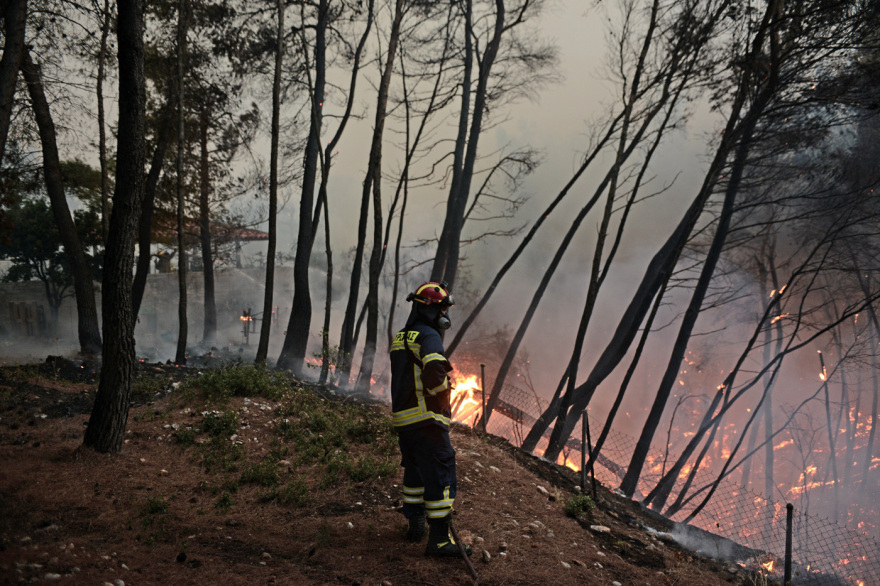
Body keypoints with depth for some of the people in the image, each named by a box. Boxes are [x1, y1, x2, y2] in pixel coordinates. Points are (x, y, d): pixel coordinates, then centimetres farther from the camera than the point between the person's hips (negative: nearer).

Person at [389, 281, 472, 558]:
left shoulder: (400, 338, 16)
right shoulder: (429, 337, -13)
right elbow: (435, 373, -28)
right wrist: (442, 389, -8)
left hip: (401, 417, 9)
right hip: (426, 418, -9)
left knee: (415, 469, 23)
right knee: (439, 474, -3)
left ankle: (415, 523, 34)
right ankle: (439, 538, 0)